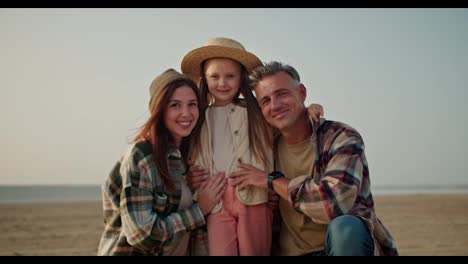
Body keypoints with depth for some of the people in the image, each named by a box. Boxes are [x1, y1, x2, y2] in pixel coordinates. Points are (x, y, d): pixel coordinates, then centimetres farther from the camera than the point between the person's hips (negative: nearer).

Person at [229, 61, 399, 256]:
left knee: (344, 227, -35)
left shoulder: (342, 138, -11)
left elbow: (335, 202, -28)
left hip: (348, 242, -3)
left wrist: (273, 180, -17)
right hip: (292, 251, 3)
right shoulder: (270, 149, 4)